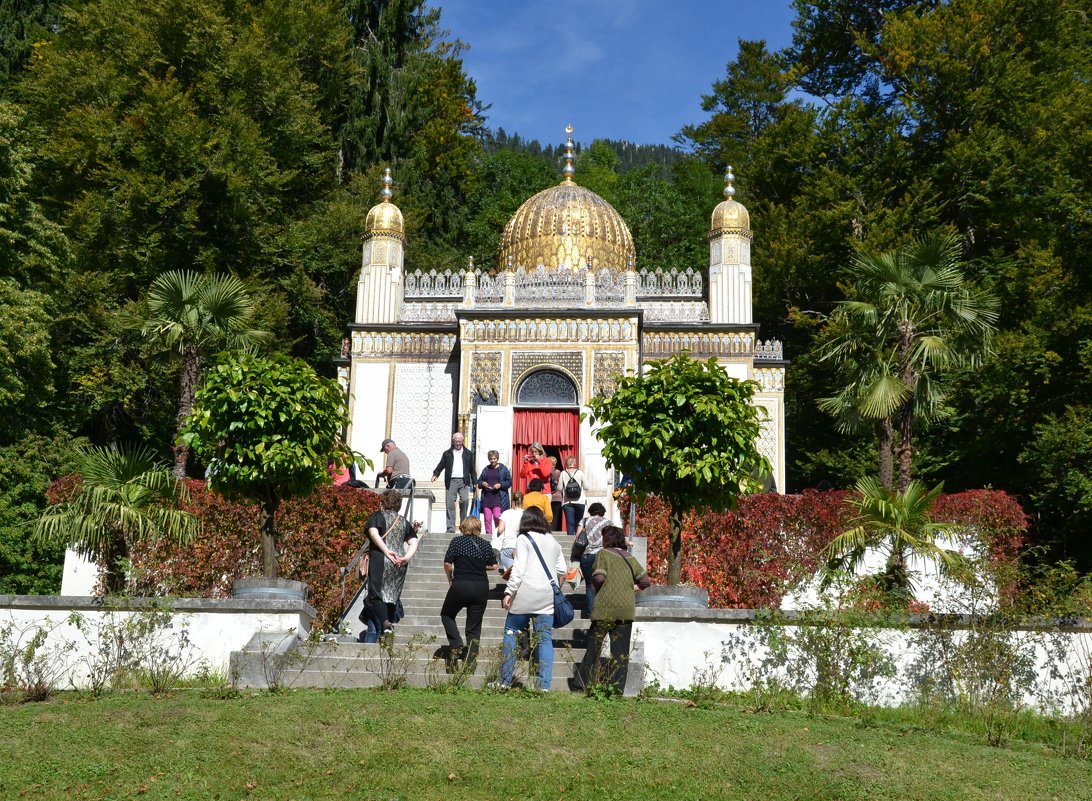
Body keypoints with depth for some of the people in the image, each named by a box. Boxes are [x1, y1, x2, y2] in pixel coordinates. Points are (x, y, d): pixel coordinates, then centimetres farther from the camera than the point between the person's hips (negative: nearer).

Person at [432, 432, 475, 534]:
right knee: (450, 504, -2)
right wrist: (435, 474, -5)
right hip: (451, 481, 0)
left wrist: (475, 483, 13)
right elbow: (440, 466, 12)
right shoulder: (447, 453, 13)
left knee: (464, 500, -17)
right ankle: (451, 528, 3)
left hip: (464, 481, 0)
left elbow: (472, 469, 16)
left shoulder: (468, 454, 14)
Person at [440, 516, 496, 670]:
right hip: (481, 587, 2)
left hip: (460, 585, -2)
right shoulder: (485, 544, 4)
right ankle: (471, 661, 3)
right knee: (474, 626, 11)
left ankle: (456, 646, 4)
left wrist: (450, 579, 9)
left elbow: (447, 564, -7)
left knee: (447, 615, 22)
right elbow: (493, 565, 6)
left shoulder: (457, 541, -1)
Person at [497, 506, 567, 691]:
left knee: (511, 634, 8)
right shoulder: (553, 542, 13)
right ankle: (544, 685, -2)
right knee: (545, 639, 3)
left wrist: (509, 591, -11)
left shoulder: (523, 539, -3)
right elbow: (562, 570, 14)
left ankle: (504, 681, 10)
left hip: (526, 595, -4)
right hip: (548, 597, 4)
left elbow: (519, 569, -11)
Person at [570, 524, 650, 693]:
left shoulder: (604, 553, 1)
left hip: (606, 609, -3)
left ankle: (582, 684, 6)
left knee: (594, 647, 7)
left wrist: (598, 589, 8)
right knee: (621, 652, 4)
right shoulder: (630, 558, 13)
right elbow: (645, 581, 6)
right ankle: (616, 688, 1)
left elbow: (598, 577, -12)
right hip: (627, 610, 3)